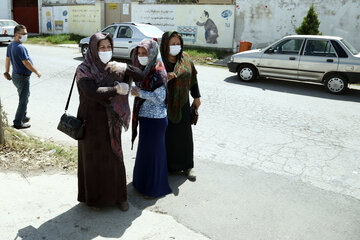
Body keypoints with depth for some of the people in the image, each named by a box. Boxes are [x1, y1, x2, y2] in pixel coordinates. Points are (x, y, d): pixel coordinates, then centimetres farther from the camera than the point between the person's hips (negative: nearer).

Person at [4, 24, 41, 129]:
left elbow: (7, 59, 18)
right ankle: (18, 123, 6)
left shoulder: (10, 46, 8)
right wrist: (36, 72, -11)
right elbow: (26, 63, -22)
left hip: (15, 76, 10)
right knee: (23, 100, -1)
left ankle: (23, 116, 36)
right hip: (22, 77, -10)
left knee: (25, 96, 24)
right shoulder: (20, 47, -23)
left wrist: (7, 71, 28)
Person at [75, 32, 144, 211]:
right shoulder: (83, 70, -11)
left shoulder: (115, 68, 3)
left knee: (115, 159, 11)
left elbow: (142, 78, -3)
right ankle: (93, 198, 29)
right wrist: (117, 89, -23)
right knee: (93, 160, 10)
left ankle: (118, 196, 29)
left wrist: (125, 68, -18)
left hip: (110, 123, 4)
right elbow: (92, 92, -27)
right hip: (92, 122, -4)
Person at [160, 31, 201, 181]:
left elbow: (193, 78, 10)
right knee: (165, 135, 5)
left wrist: (197, 97, 11)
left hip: (181, 104, 3)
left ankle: (187, 166, 23)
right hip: (164, 104, -3)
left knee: (184, 134, 9)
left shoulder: (185, 58, 1)